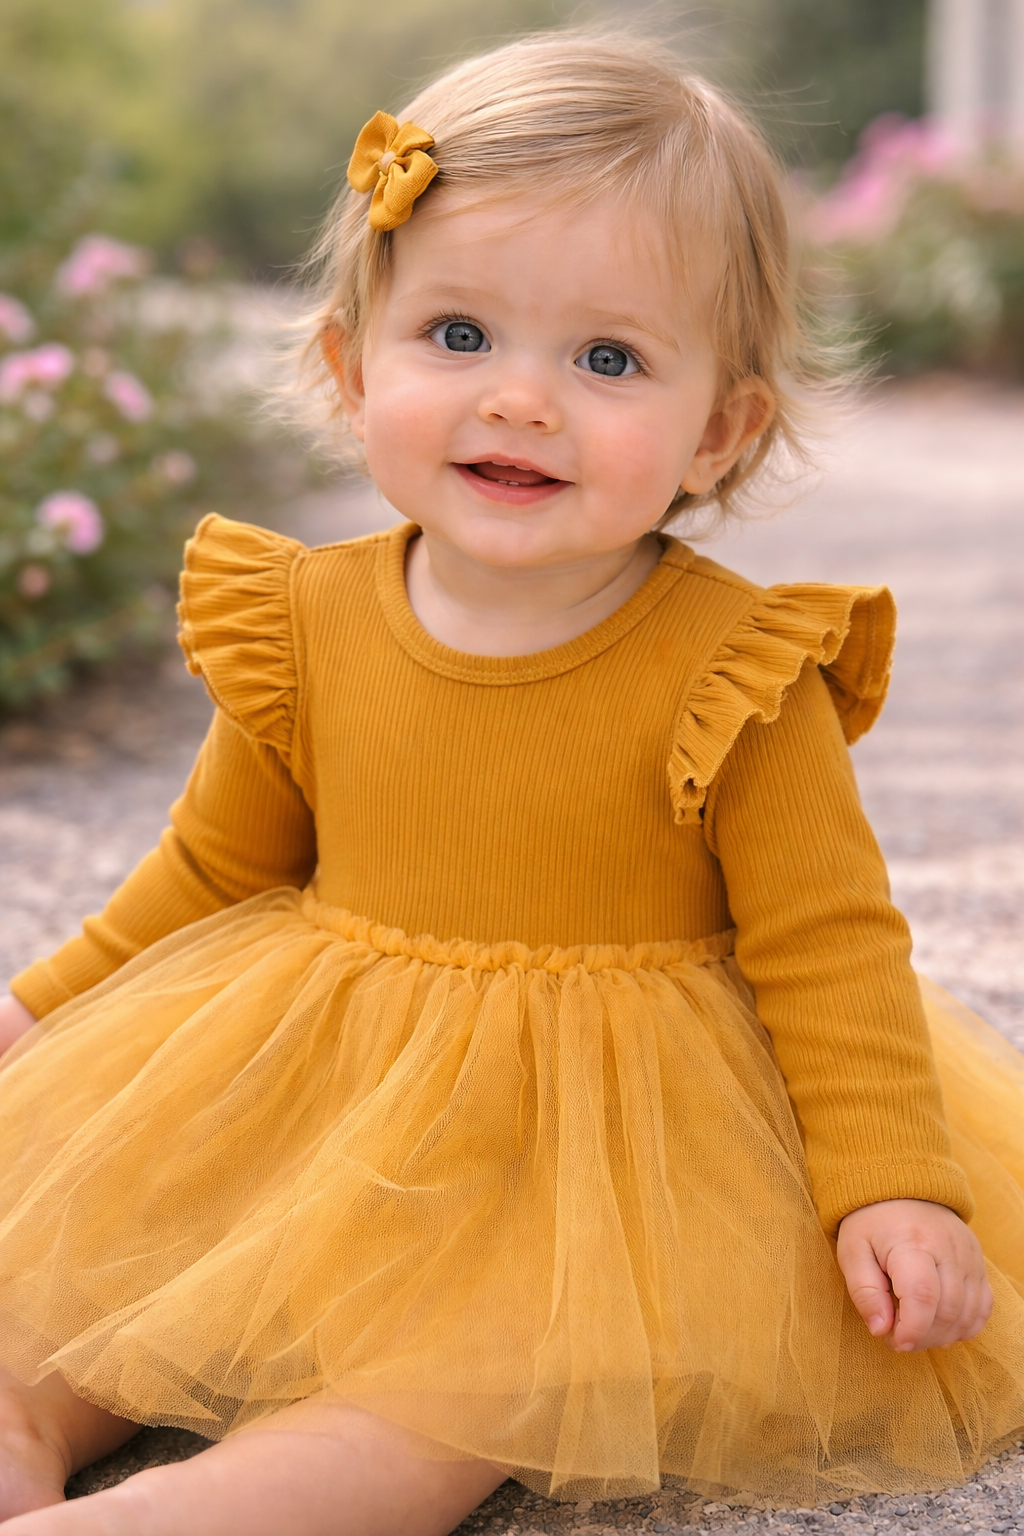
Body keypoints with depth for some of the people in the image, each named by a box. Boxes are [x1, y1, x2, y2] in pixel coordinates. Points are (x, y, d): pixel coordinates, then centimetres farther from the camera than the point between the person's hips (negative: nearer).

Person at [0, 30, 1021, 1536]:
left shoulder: (732, 672, -17)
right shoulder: (307, 620, -5)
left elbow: (828, 947, -11)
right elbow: (217, 867, 10)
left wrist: (892, 1187, -18)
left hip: (602, 1133, -5)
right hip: (316, 1087, 5)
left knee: (478, 1366, -26)